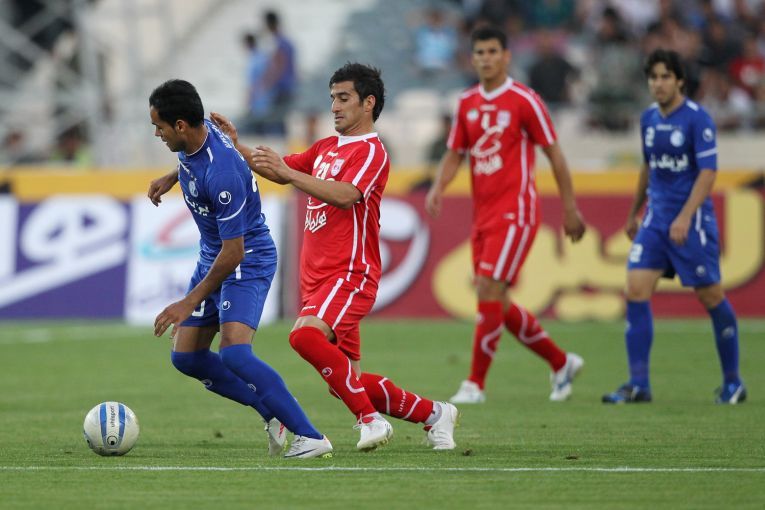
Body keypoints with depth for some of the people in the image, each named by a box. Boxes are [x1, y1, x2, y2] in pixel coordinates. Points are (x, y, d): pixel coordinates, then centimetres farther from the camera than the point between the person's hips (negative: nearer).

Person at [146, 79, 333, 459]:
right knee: (185, 356, 7)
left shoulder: (221, 174, -32)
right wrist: (171, 178, 19)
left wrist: (190, 303, -23)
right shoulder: (198, 134, -5)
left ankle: (310, 437, -23)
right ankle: (273, 413, 15)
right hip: (212, 257, 10)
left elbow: (233, 252, -28)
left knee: (234, 353, -27)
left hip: (247, 262, -10)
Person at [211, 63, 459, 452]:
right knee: (345, 382, 7)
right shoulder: (326, 148, 20)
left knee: (305, 334, -33)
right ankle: (433, 413, 24)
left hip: (350, 274, -9)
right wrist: (236, 146, 8)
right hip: (317, 276, 9)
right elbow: (282, 173, 22)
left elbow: (345, 196, -24)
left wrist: (288, 172, -29)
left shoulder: (371, 151, -8)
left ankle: (370, 418, -22)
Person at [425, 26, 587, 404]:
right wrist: (438, 186, -4)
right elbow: (455, 154, 16)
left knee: (489, 291, -15)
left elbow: (554, 153, -3)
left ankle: (475, 384, -9)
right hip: (482, 214, 7)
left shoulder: (524, 100, -8)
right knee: (497, 303, 9)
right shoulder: (467, 103, 10)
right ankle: (561, 363, 26)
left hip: (515, 212, -7)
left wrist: (570, 209, -2)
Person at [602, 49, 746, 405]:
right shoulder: (649, 119, 9)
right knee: (636, 289, -7)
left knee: (710, 296, 0)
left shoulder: (697, 119, -11)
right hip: (656, 219, 6)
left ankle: (732, 383, 15)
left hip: (692, 221, -6)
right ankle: (638, 384, -6)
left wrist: (685, 217, -25)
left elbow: (708, 172, -16)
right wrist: (634, 213, 27)